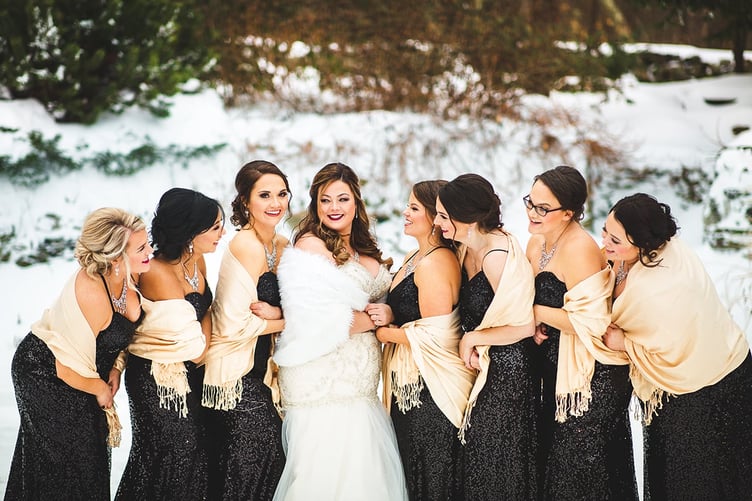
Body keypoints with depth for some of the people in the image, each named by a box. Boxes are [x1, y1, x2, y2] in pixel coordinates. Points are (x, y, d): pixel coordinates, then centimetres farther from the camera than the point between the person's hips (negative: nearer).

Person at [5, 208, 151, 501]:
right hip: (44, 375, -7)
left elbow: (123, 328, 6)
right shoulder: (91, 293, -39)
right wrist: (101, 389, -13)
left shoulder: (123, 275, -16)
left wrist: (116, 367, -7)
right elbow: (69, 369, -32)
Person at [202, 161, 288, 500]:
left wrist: (274, 312, -12)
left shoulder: (281, 245, 7)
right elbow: (235, 325, -20)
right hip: (236, 377, -8)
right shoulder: (246, 246, -17)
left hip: (260, 371, 8)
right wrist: (288, 320, -8)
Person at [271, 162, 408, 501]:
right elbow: (322, 322, -16)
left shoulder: (363, 250, 15)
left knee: (364, 469, 6)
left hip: (357, 384, 7)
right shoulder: (311, 244, -9)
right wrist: (378, 319, -5)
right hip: (324, 380, -7)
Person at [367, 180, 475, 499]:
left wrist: (381, 332, -10)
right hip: (409, 388, 10)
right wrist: (387, 314, -3)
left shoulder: (436, 263, -18)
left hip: (430, 392, -10)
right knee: (408, 473, 16)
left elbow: (434, 335, -22)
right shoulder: (414, 258, 13)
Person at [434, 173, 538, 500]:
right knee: (477, 459, 15)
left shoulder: (497, 255, -24)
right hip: (481, 366, 9)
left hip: (506, 373, -9)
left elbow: (524, 327, -25)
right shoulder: (468, 249, 3)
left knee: (497, 463, 4)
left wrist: (472, 339, -15)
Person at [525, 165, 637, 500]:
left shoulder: (579, 249, -23)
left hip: (594, 376, -9)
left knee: (579, 470, -1)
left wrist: (534, 312, -18)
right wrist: (533, 324, -5)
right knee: (554, 458, 17)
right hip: (558, 370, 9)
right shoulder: (538, 241, 4)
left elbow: (589, 323, -27)